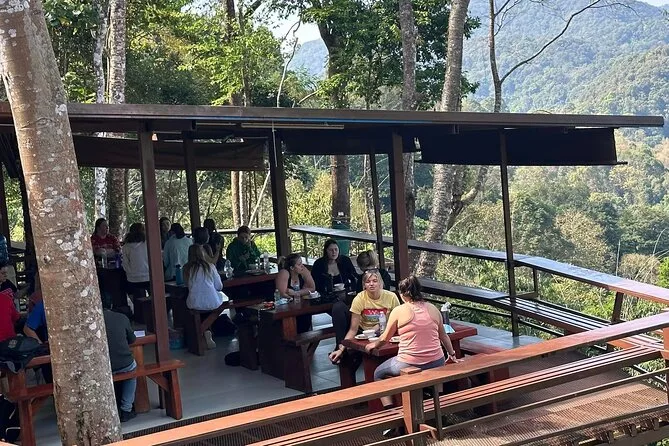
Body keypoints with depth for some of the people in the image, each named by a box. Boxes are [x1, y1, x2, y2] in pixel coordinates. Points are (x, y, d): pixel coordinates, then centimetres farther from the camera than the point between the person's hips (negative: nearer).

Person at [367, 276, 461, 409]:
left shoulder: (398, 311, -5)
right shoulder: (433, 309, 6)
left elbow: (385, 338, 5)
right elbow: (443, 336, 16)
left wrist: (373, 345, 25)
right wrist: (452, 355, 30)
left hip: (408, 364, -4)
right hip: (436, 363, 4)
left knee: (378, 374, 21)